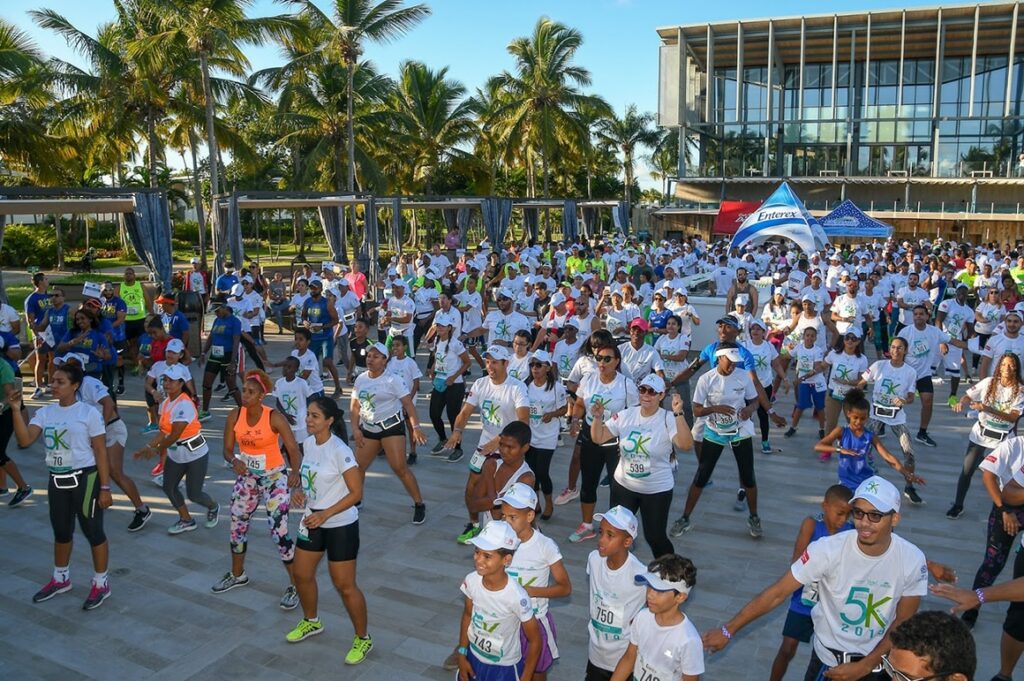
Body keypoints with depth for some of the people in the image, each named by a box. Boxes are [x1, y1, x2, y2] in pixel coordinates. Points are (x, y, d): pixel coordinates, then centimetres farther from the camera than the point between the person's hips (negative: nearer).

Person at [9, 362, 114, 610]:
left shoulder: (88, 413, -10)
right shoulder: (45, 412, 4)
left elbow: (101, 452, -10)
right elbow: (24, 440, -10)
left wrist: (104, 488, -12)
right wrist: (16, 410, -19)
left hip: (84, 479, -5)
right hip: (57, 480, 6)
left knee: (93, 532, 4)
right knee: (61, 532, 20)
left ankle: (101, 584, 19)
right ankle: (61, 579, 40)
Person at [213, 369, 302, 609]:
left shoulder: (274, 417, -21)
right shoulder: (234, 416, -9)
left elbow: (293, 449, -22)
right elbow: (227, 449, -3)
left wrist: (294, 472, -40)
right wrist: (234, 461, -26)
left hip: (274, 477, -5)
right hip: (247, 477, 6)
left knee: (279, 531, -11)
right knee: (237, 525, 17)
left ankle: (295, 585, 3)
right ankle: (237, 575, 41)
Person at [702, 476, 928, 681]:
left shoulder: (912, 560, -21)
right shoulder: (828, 549, -27)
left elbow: (903, 623, -8)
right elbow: (776, 593, -22)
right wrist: (728, 630, -21)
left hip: (877, 660, 1)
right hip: (829, 657, -1)